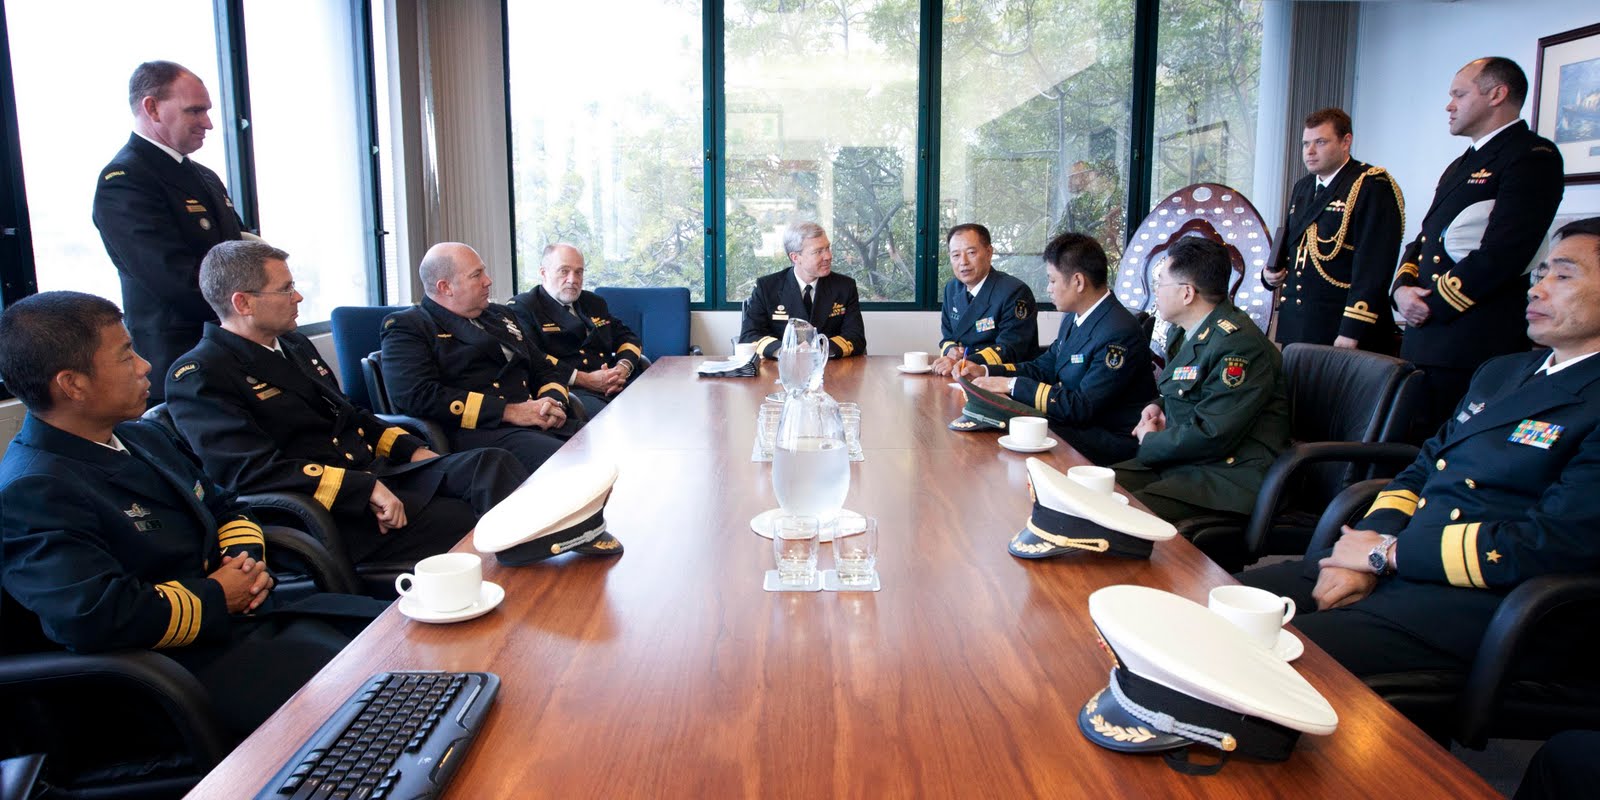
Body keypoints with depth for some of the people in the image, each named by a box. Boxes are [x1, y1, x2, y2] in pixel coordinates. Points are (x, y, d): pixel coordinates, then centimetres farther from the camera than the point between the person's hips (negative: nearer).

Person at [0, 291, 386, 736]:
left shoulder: (142, 436, 14)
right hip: (195, 662, -9)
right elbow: (94, 618, -28)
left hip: (260, 615, 9)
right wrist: (216, 598, -14)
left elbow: (225, 508, 23)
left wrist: (247, 559, 1)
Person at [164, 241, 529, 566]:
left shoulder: (294, 344, 19)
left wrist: (412, 449, 9)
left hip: (380, 473, 7)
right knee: (464, 523, -27)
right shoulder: (197, 376, -8)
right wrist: (364, 488, -24)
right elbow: (254, 471, -19)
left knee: (492, 464, -18)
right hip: (326, 513, -7)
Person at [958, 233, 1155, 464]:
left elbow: (1082, 406, -24)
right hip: (1076, 420, 9)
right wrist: (985, 371, 5)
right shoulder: (1074, 318, 8)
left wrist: (1013, 385, -20)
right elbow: (1043, 368, 18)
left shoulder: (1119, 333, -22)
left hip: (1111, 442, -9)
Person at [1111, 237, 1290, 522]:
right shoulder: (1188, 333, 13)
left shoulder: (1238, 345, -19)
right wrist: (1158, 406, 8)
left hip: (1228, 475, -9)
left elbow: (1210, 437, -24)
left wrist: (1150, 441, -8)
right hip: (1178, 458, 10)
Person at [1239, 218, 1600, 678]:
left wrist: (1388, 552, -10)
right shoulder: (1501, 371, 19)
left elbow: (1550, 546, -18)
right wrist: (1362, 551, -2)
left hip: (1478, 601, -8)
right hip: (1388, 567, 8)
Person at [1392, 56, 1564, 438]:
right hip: (1424, 342, 9)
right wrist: (1403, 287, 1)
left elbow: (1503, 252, -16)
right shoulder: (1460, 166, 25)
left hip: (1477, 347, -8)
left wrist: (1434, 304, -12)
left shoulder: (1532, 156, -5)